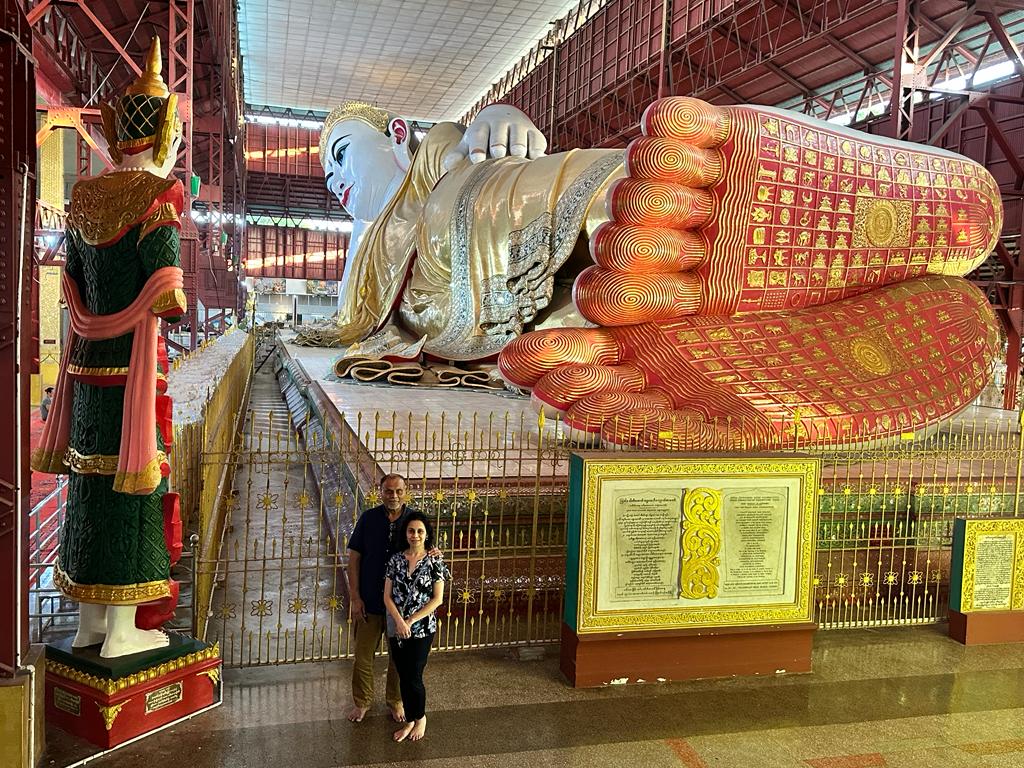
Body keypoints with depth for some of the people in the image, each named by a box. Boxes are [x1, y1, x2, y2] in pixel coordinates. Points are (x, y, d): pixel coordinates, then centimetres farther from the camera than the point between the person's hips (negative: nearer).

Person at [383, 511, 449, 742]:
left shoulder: (433, 562, -7)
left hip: (422, 628, -3)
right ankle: (410, 721, 27)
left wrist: (410, 621, -12)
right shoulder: (396, 559, 0)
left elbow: (437, 599, -9)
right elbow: (387, 596, -1)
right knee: (403, 677, 10)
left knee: (413, 677, 0)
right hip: (396, 627, 3)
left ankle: (420, 717, 25)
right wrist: (399, 621, -15)